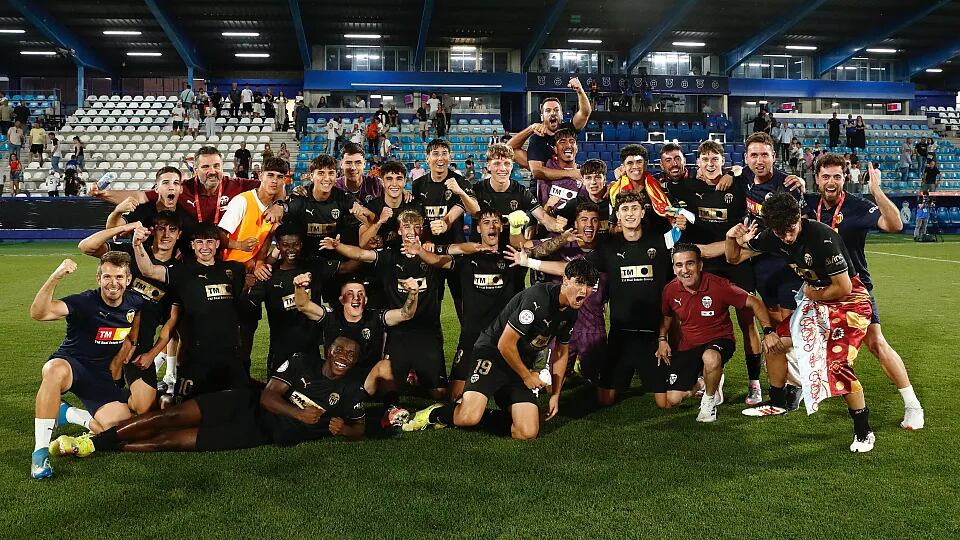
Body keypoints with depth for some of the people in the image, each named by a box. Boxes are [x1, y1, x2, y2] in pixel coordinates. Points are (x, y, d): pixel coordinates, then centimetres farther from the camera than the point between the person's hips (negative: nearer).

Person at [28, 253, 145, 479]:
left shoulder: (134, 303, -3)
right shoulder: (85, 302, -19)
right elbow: (38, 313, -36)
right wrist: (55, 278, -50)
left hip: (100, 374, 4)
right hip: (69, 364, -4)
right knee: (55, 370, -43)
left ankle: (67, 414, 14)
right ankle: (40, 452, -31)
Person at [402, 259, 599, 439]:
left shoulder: (570, 313, 3)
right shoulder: (537, 298, -24)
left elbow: (561, 352, 19)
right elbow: (505, 344, -21)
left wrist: (555, 394, 16)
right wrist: (527, 376, -7)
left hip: (523, 364, 7)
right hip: (493, 352, -7)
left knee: (528, 433, -11)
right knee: (469, 418, -27)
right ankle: (434, 414, 6)